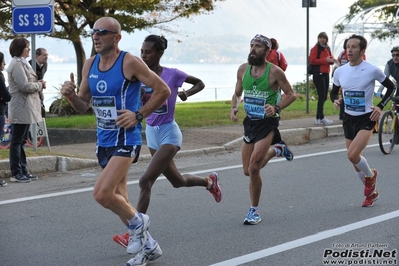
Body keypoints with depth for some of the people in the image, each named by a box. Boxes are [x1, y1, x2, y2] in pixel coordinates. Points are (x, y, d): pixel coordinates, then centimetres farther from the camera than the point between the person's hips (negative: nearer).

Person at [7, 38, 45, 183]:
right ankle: (16, 173, -1)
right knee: (17, 141, -4)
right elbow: (24, 86, -21)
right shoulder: (17, 64, -14)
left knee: (21, 141, 13)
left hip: (26, 108, 10)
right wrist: (40, 85, -7)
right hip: (21, 108, -10)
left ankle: (23, 171, 19)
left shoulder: (22, 63, 17)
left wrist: (38, 84, 4)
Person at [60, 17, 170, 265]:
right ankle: (146, 242, 33)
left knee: (102, 194, -20)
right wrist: (71, 96, -8)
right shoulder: (89, 65, 6)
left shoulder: (130, 62, -13)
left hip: (126, 140, -8)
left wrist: (139, 115, -13)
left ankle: (138, 221, 7)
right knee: (118, 200, 15)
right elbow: (84, 106, 12)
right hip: (104, 140, 8)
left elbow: (163, 90, -9)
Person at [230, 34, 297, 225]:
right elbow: (237, 94, 14)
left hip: (267, 123, -6)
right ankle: (277, 149, 39)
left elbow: (291, 95, -7)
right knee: (248, 171, 13)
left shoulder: (275, 72, -13)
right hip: (249, 122, 6)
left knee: (253, 168, -15)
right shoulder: (243, 69, 1)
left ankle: (254, 210, 3)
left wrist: (276, 108, -24)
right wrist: (234, 107, -7)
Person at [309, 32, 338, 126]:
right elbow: (312, 60, -15)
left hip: (326, 74, 8)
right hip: (318, 74, -8)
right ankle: (321, 118, -9)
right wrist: (325, 60, -19)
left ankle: (318, 118, 15)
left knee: (324, 96, 9)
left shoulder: (327, 48, 16)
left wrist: (332, 60, -3)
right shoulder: (315, 48, -6)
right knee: (321, 96, -11)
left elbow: (330, 59, 22)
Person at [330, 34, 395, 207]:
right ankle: (371, 192, 33)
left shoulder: (372, 70, -12)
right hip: (349, 118, 5)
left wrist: (380, 106, -11)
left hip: (366, 118, -5)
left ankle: (371, 175, 9)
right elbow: (333, 92, 14)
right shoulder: (340, 71, -1)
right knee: (355, 160, 11)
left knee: (353, 155, -23)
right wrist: (336, 100, -9)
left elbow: (391, 87, 1)